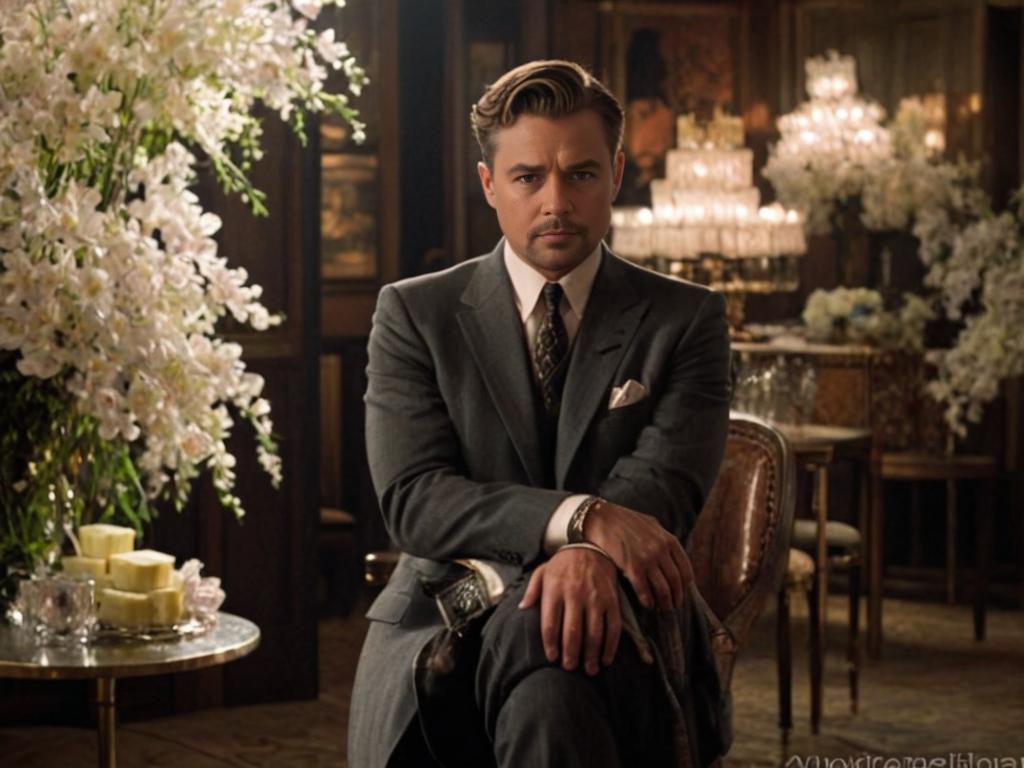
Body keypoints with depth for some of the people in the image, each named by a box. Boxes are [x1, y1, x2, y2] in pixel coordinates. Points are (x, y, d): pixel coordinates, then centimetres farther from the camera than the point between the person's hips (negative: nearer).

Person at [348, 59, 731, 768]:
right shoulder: (414, 314, 8)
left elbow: (664, 480, -7)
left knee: (532, 633, -37)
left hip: (614, 615, -1)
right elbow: (412, 498, -5)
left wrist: (591, 557, -31)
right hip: (440, 620, 1)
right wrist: (585, 518, -21)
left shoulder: (687, 320, 9)